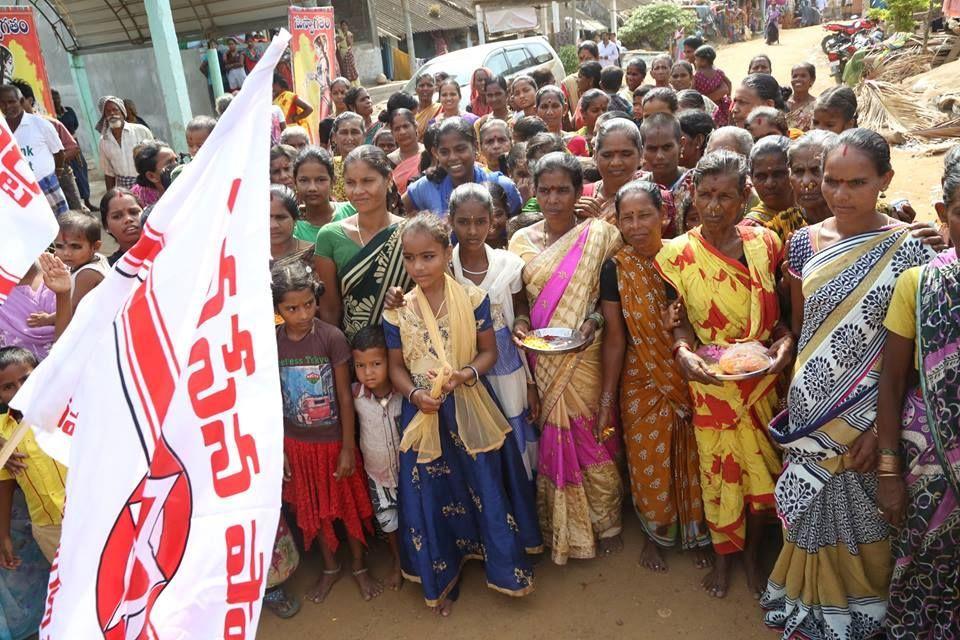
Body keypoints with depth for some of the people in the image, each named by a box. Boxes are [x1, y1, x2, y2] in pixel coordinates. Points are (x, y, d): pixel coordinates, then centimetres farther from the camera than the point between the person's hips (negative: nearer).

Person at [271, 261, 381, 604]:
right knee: (313, 508, 19)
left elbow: (345, 396, -13)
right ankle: (330, 567, 41)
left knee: (349, 503, 14)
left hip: (334, 439, -2)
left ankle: (359, 565, 37)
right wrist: (277, 449, 0)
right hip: (296, 443, 2)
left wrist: (348, 448, -10)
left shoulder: (332, 337, -18)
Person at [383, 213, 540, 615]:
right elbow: (396, 367, 2)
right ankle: (443, 577, 34)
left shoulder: (473, 299, -9)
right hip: (424, 413, 1)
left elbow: (489, 352, -2)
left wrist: (464, 375, -21)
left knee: (486, 488, 10)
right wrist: (415, 394, -17)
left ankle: (504, 566, 34)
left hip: (471, 410, -1)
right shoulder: (397, 312, -6)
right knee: (433, 495, 12)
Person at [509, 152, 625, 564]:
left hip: (585, 356, -3)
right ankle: (555, 526, 30)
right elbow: (519, 297, 12)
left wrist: (595, 320, -18)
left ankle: (606, 523, 29)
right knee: (549, 440, 11)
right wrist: (520, 322, -8)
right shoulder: (522, 241, 5)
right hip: (540, 358, 3)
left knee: (591, 439, 6)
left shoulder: (600, 235, -4)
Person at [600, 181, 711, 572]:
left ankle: (698, 534, 36)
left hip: (688, 378, 1)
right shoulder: (616, 269, -8)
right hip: (642, 384, -1)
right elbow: (614, 335, -6)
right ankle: (655, 535, 35)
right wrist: (607, 397, -6)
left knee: (692, 459, 12)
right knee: (649, 463, 9)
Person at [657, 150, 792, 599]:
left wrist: (785, 341, -13)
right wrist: (683, 352, -22)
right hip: (710, 383, -1)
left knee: (761, 466, 12)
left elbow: (779, 312, 6)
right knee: (718, 468, 10)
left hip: (762, 380, 2)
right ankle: (723, 555, 34)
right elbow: (680, 322, -3)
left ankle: (753, 551, 37)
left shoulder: (765, 243, -3)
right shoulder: (677, 254, -8)